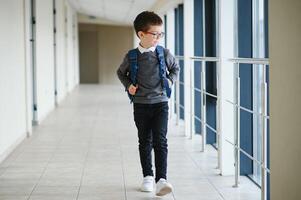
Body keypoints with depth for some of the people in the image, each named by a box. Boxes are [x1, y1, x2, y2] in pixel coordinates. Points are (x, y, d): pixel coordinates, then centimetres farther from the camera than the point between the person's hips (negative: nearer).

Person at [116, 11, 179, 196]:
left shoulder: (164, 53, -3)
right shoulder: (132, 56, -5)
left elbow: (175, 68, 17)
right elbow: (121, 72, 14)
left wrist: (170, 80, 0)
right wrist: (128, 85, -2)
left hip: (160, 103, -1)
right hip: (141, 105, 1)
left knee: (160, 141, -11)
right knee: (145, 142, 12)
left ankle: (161, 179, -15)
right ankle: (147, 177, 24)